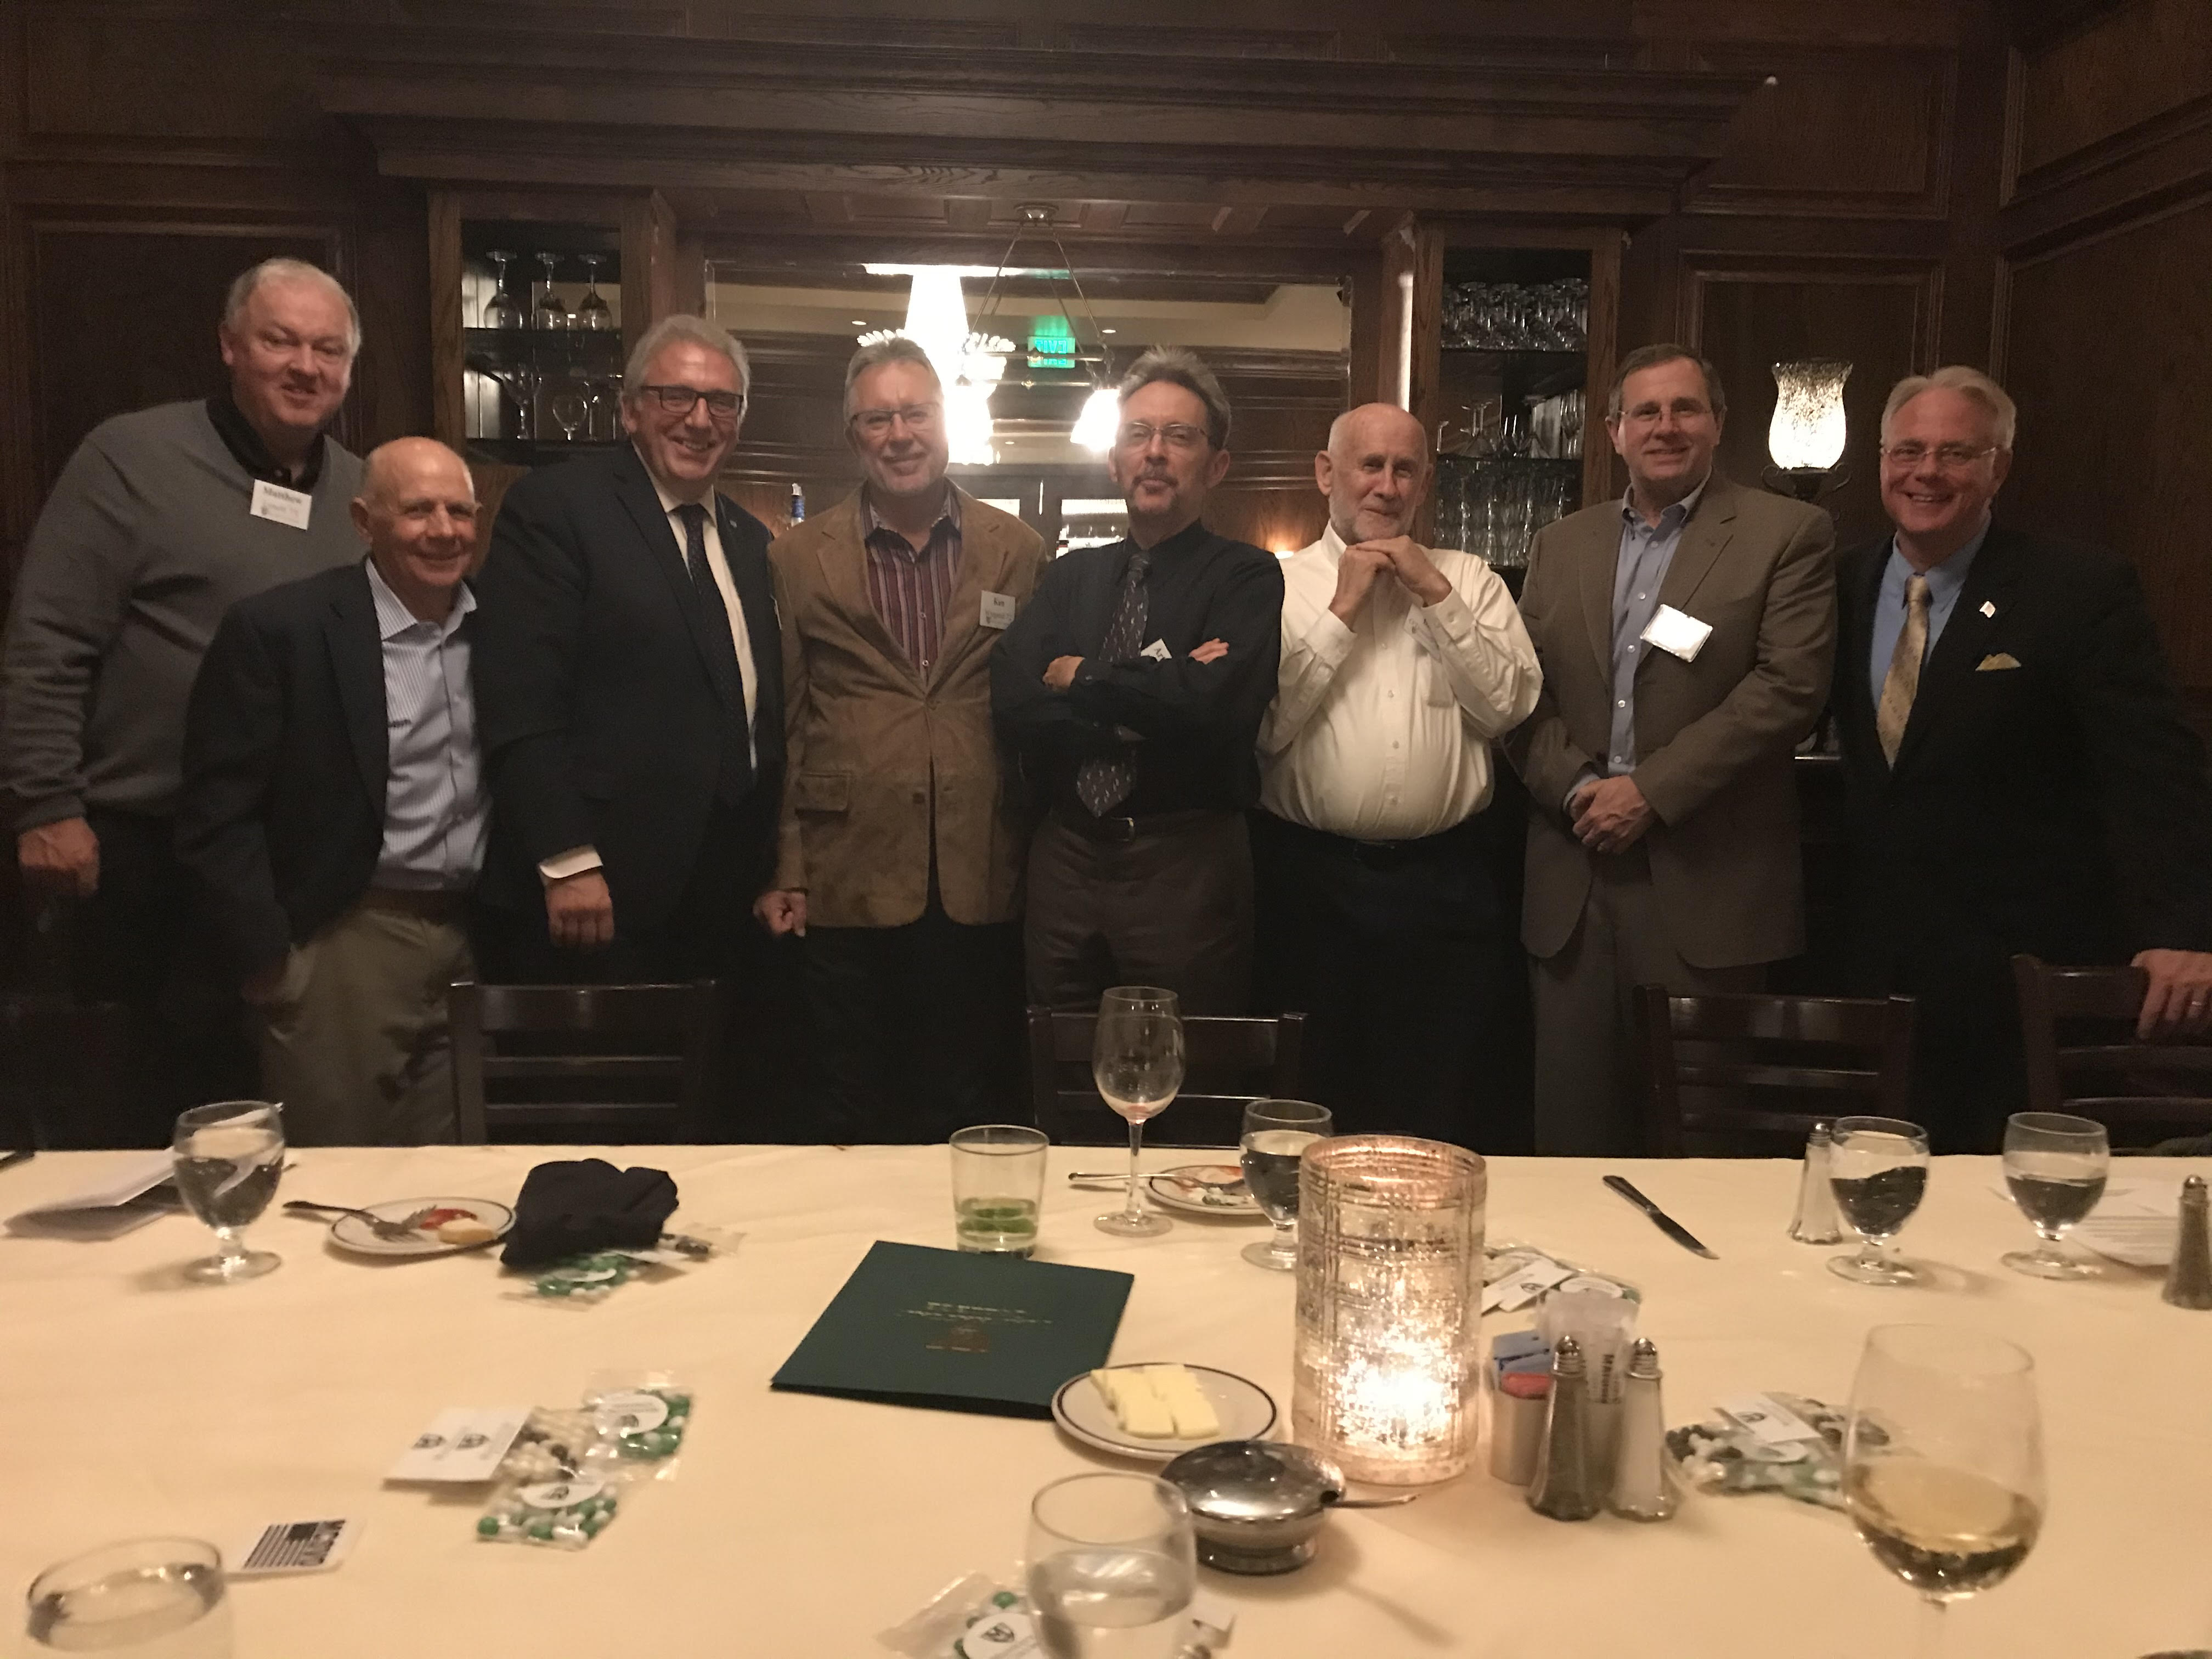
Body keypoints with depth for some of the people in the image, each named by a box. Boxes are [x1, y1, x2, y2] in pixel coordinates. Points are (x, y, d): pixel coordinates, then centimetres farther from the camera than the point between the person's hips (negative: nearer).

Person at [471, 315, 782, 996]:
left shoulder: (750, 539, 16)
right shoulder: (553, 506, -5)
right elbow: (521, 705, -13)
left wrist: (776, 867, 12)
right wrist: (568, 863, -19)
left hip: (732, 902, 6)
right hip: (597, 898, -6)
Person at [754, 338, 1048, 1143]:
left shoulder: (1018, 550, 6)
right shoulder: (798, 557, 4)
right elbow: (781, 725, 4)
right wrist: (783, 871, 0)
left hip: (981, 887, 1)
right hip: (848, 885, 0)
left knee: (978, 1121, 11)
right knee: (852, 1122, 10)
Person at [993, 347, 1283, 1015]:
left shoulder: (1246, 577, -3)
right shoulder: (1070, 577, 10)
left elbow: (1214, 701, -21)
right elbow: (1013, 704, -4)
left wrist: (1081, 678, -8)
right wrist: (1150, 701, -15)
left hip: (1186, 864, -4)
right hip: (1064, 857, 4)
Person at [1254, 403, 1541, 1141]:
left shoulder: (1469, 581, 9)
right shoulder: (1280, 585, 3)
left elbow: (1510, 705, -3)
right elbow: (1263, 727, -9)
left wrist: (1436, 594, -7)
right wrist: (1340, 611, -10)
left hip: (1442, 879, 2)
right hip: (1311, 877, -1)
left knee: (1437, 1114, 11)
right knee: (1316, 1108, 11)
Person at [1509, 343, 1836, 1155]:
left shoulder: (1789, 533, 2)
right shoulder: (1560, 543, 14)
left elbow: (1790, 686, -9)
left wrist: (1652, 790, -13)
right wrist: (1572, 786, -8)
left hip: (1707, 882, -3)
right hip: (1573, 881, 4)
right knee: (1571, 1126, 9)